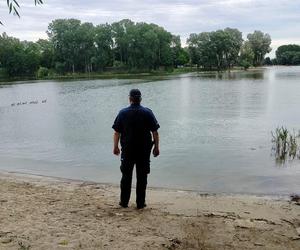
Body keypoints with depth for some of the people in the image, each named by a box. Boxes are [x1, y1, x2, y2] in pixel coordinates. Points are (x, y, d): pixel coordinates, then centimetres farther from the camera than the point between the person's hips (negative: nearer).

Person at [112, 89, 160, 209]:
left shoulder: (123, 113, -3)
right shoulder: (148, 112, -4)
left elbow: (116, 132, -1)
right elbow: (155, 132, -4)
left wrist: (115, 147, 10)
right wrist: (156, 147, 5)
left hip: (127, 150, 1)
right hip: (144, 150, 0)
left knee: (126, 176, 12)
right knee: (142, 177, 7)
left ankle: (124, 201, 19)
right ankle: (140, 203, 12)